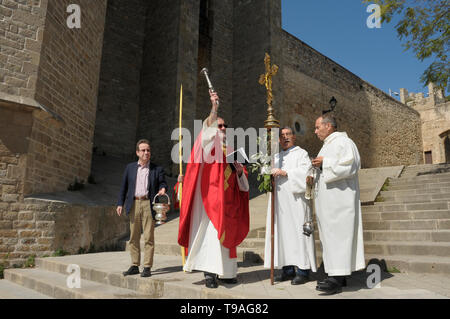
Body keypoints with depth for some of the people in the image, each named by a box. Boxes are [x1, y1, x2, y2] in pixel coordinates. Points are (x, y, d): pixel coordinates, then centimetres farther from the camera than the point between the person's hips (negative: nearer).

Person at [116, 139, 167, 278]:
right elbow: (124, 187, 14)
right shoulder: (130, 167, 14)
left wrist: (162, 189, -14)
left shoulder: (157, 169, 6)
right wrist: (120, 203, 7)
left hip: (148, 204, -3)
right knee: (133, 237, 8)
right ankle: (135, 266, 18)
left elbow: (162, 182, 10)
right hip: (134, 204, 3)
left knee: (149, 237, -4)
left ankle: (147, 267, 4)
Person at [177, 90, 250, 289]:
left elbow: (243, 184, 17)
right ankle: (209, 273, -10)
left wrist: (240, 170, -5)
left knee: (226, 235, 10)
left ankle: (225, 272, 19)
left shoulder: (231, 151, 18)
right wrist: (214, 109, -33)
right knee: (212, 233, -13)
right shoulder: (209, 144, 4)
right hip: (211, 197, -6)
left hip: (228, 202, 6)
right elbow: (207, 130, -22)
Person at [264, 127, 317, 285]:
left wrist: (285, 172, -20)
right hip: (279, 201, 6)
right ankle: (288, 269, 10)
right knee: (282, 232, 3)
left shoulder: (301, 153, 5)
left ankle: (303, 270, -1)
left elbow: (305, 171, -11)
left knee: (297, 232, -7)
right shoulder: (276, 157, 22)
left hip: (295, 200, -5)